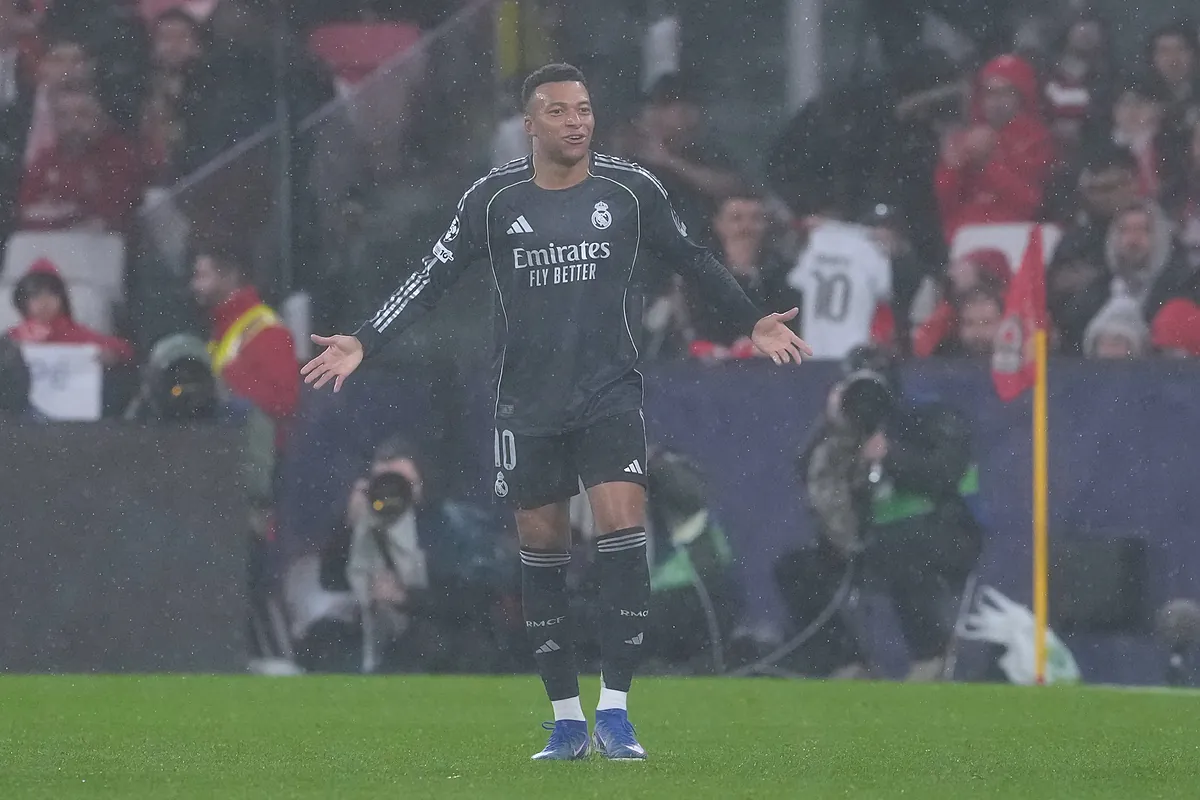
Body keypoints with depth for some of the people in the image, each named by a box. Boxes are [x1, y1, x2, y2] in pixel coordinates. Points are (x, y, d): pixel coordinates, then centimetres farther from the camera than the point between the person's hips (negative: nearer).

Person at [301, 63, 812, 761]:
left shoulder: (632, 190, -1)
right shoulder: (494, 199, 0)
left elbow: (693, 259, 13)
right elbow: (433, 278, 6)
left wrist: (754, 321, 10)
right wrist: (364, 343, -1)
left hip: (611, 394, -1)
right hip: (528, 402, 1)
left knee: (623, 527, -17)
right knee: (541, 548, 5)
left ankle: (613, 711, -11)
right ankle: (566, 720, 16)